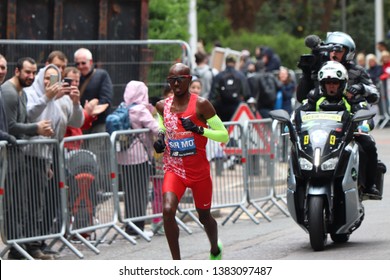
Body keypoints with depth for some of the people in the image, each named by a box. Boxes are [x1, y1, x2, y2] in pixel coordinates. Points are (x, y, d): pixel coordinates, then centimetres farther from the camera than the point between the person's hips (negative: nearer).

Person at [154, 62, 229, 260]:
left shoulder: (200, 104, -11)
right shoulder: (162, 106, 2)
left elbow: (224, 135, -10)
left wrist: (199, 130, -26)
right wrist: (160, 140, 3)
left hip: (199, 171, -2)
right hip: (173, 169, 2)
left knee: (204, 216, 15)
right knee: (168, 210, -23)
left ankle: (215, 250, 47)